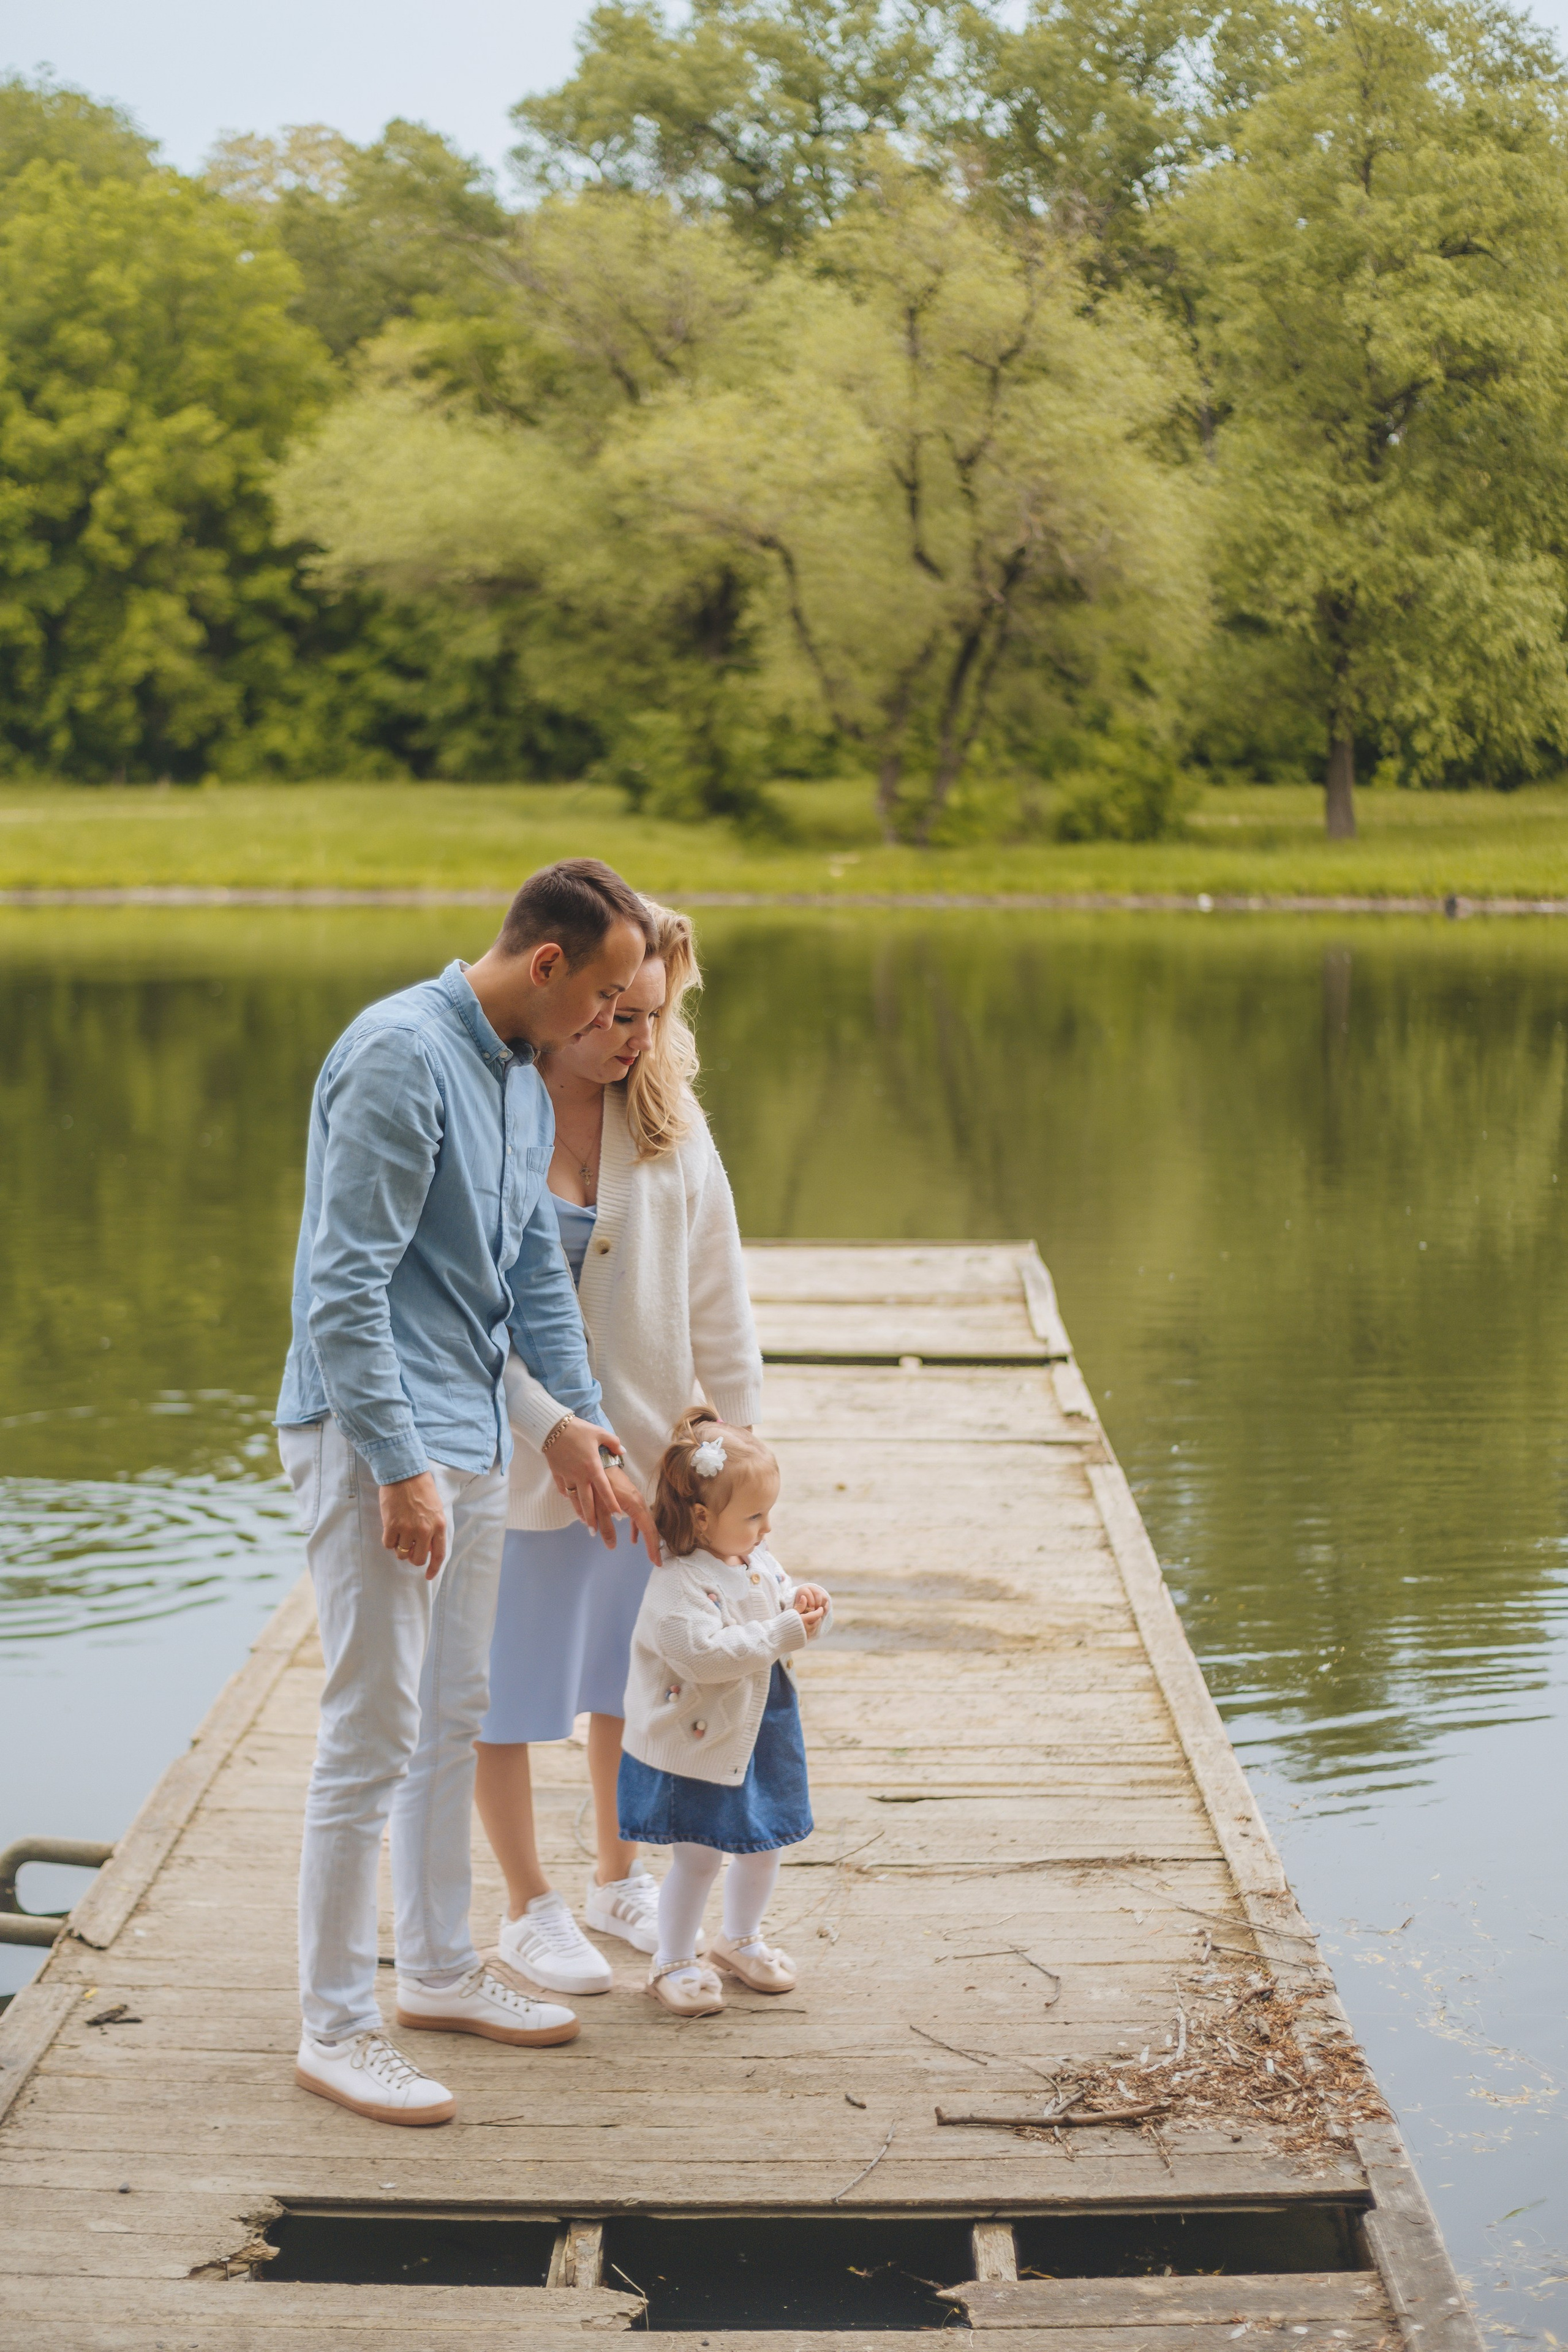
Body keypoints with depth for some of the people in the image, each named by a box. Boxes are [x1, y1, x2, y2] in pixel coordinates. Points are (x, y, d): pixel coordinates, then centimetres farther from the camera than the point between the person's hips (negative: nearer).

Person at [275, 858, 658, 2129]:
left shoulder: (527, 1083, 12)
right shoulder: (401, 1056, -18)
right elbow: (344, 1283, -22)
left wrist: (581, 1416, 12)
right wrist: (400, 1469, -23)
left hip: (471, 1436, 10)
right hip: (376, 1437, -10)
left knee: (455, 1714, 17)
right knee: (374, 1733, -7)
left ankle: (439, 1971, 31)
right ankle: (335, 2029, 2)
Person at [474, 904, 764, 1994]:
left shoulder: (669, 1125, -3)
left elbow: (716, 1294, 3)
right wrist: (557, 1432, -25)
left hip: (646, 1442, 4)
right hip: (511, 1451, -4)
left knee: (632, 1676, 17)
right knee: (507, 1687, 8)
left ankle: (621, 1881, 36)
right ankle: (531, 1910, 25)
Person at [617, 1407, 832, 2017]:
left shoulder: (760, 1562, 4)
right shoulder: (677, 1583, -24)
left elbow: (782, 1609, 15)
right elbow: (705, 1653, -32)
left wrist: (805, 1608, -9)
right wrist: (782, 1633, -29)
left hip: (761, 1736, 8)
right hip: (696, 1745, -8)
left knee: (762, 1847, 17)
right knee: (698, 1855, -1)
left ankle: (740, 1939, 40)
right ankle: (672, 1962, 18)